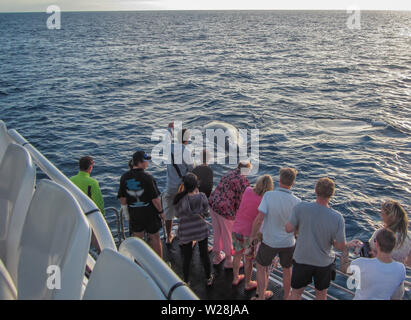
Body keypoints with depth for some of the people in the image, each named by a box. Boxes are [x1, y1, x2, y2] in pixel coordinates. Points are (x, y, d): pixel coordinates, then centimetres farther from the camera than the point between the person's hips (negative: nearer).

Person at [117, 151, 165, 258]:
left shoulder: (125, 177, -5)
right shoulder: (147, 177, -21)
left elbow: (122, 198, 2)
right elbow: (155, 198, -18)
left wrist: (126, 214, 13)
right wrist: (161, 211, -4)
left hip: (134, 213, 4)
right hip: (150, 213, -4)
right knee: (155, 238, 11)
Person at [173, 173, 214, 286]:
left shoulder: (179, 199, -17)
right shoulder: (201, 197, -18)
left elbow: (177, 214, -4)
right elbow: (205, 213, -6)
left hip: (185, 232, 0)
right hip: (201, 230, 0)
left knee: (187, 257, 15)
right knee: (204, 254, 19)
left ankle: (186, 282, 28)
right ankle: (209, 278, 36)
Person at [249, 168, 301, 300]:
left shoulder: (269, 195, -20)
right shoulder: (296, 202, -15)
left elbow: (259, 219, -23)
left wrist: (253, 235, -7)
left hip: (269, 241, -1)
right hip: (288, 242, 2)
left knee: (261, 267, 23)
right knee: (287, 270, 25)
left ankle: (261, 296, 32)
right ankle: (286, 296, 42)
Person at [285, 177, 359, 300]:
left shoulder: (301, 208, -24)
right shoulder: (337, 218, -23)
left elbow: (288, 229, -14)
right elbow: (341, 246, -15)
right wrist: (349, 245, 7)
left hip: (302, 259, 0)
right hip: (324, 262, 0)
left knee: (296, 292, 21)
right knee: (321, 294, 25)